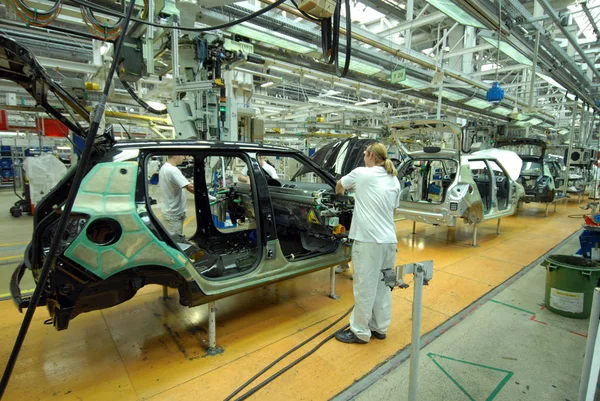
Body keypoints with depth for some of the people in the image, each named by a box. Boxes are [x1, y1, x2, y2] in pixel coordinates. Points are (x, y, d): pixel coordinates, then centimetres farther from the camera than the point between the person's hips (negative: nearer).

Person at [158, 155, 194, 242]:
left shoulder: (163, 168, 9)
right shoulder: (172, 170, -24)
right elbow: (190, 187, -32)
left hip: (169, 211, 10)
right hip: (174, 213, -10)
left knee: (175, 240, 20)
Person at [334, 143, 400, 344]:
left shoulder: (361, 173, -5)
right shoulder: (394, 180, 12)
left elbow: (339, 185, 13)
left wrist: (340, 192, 36)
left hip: (368, 240, -7)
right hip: (389, 240, 7)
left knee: (365, 287, 4)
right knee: (383, 285, 17)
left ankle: (360, 331, 18)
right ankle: (380, 327, 31)